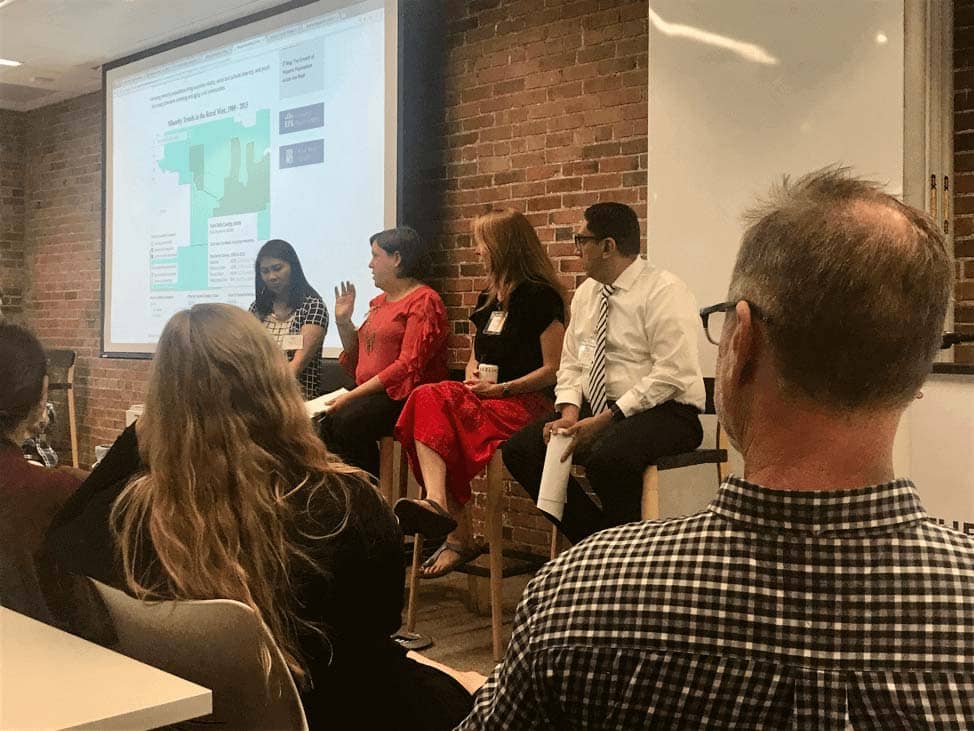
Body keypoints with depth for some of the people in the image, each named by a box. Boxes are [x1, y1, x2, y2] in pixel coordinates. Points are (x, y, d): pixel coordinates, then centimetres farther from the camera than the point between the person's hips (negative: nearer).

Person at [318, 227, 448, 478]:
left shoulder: (424, 300, -6)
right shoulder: (380, 301, 21)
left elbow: (408, 366, -16)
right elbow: (358, 361, 25)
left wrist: (353, 395, -18)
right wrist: (343, 322, 10)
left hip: (405, 397, -7)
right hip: (370, 395, 7)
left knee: (348, 420, -31)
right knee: (323, 419, -20)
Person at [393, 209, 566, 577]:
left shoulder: (540, 296, -5)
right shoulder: (489, 298, 21)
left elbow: (554, 369, -10)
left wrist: (502, 389, -15)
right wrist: (472, 375, 7)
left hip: (528, 401, -7)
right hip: (485, 399, 7)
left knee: (432, 403, -29)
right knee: (428, 400, -26)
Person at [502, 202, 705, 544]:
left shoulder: (664, 291, -11)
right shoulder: (587, 292, 13)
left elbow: (670, 374, -18)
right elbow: (571, 364, 16)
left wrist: (606, 419, -20)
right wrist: (569, 409, -6)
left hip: (663, 413, -7)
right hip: (595, 411, 8)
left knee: (606, 458, -37)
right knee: (519, 450, -10)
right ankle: (593, 537, 0)